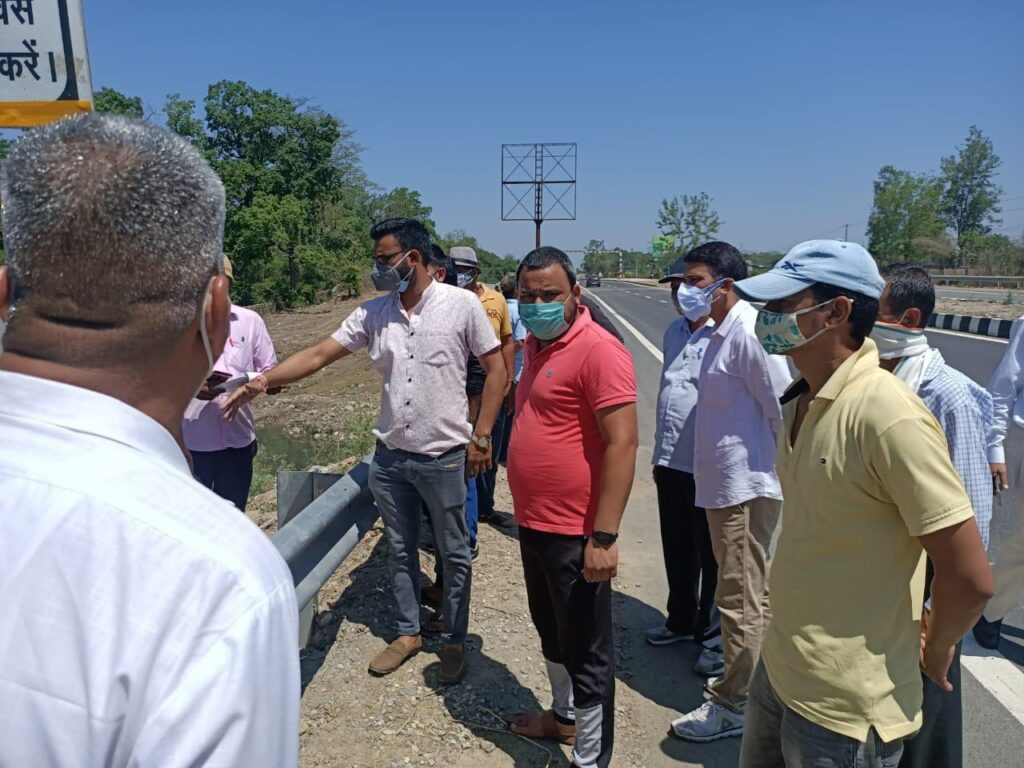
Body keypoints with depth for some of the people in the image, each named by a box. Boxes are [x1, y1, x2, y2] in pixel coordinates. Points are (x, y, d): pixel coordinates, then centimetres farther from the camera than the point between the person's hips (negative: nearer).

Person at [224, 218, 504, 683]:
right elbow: (319, 354, -1)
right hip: (389, 456, 4)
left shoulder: (461, 305, -10)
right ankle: (408, 632, 37)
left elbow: (495, 369, -6)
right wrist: (263, 381, -14)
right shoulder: (374, 313, 1)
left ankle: (454, 641, 30)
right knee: (399, 550, 18)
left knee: (454, 555, 11)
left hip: (444, 457, -4)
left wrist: (481, 437, -9)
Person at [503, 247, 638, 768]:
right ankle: (563, 715, 48)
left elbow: (622, 444, -23)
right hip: (534, 524, 9)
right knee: (550, 630, 26)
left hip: (574, 534, -9)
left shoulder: (598, 351, -19)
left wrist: (604, 537, -24)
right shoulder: (537, 344, 10)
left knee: (586, 651, 8)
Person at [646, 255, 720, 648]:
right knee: (677, 550, 20)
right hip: (672, 461, 7)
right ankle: (681, 619, 39)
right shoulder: (674, 332, 10)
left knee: (712, 555, 11)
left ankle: (713, 631, 30)